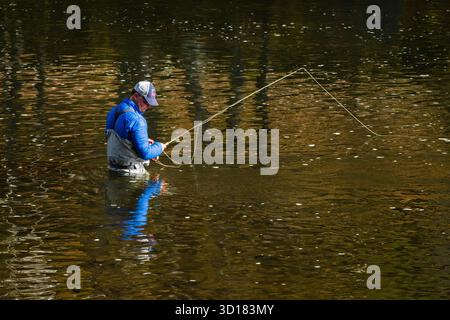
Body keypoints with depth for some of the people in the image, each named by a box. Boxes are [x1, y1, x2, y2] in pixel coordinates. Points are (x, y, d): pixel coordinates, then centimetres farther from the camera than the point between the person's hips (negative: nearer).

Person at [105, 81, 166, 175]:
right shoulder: (136, 120, -21)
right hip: (131, 172, -9)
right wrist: (160, 147, -1)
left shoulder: (114, 111, 8)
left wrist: (144, 141, 17)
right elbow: (145, 153, -21)